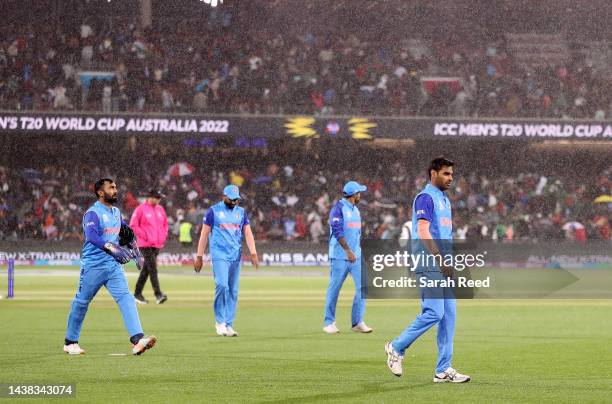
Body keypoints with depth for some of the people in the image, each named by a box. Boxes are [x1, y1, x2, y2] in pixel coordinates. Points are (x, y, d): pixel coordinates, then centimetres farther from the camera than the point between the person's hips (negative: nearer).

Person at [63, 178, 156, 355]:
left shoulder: (116, 212, 13)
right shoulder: (93, 213, -13)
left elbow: (126, 232, 29)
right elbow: (92, 236, -30)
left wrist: (135, 252, 21)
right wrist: (111, 247, -43)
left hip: (114, 265, 6)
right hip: (93, 266, -6)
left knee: (126, 298, -11)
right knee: (81, 302, 6)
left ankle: (137, 340, -23)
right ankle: (70, 342, 21)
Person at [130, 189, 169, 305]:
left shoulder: (160, 209, 13)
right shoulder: (140, 209, -7)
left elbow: (165, 224, 24)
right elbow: (133, 225, -8)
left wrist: (164, 236, 10)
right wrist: (144, 235, -14)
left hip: (157, 245, 7)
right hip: (146, 244, -7)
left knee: (146, 269, 11)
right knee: (152, 268, -15)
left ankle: (137, 293, 20)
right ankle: (158, 294, -21)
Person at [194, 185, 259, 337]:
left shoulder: (241, 212, 12)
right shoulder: (214, 211, 1)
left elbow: (248, 233, 6)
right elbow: (204, 234, 2)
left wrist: (253, 253, -8)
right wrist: (199, 257, -2)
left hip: (236, 257, 4)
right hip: (219, 255, -4)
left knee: (233, 291, 3)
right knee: (222, 285, -19)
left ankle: (228, 325, 9)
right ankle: (220, 321, -7)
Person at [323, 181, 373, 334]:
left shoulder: (355, 210, 16)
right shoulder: (338, 208, -9)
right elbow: (337, 230, -19)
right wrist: (348, 250, -26)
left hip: (356, 255, 7)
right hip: (339, 256, -7)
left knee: (362, 287, -2)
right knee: (334, 288, -1)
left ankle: (357, 322, 3)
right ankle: (329, 323, 8)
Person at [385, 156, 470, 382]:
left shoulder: (444, 199, 21)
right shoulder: (425, 197, -8)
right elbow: (423, 232, -18)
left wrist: (449, 263, 17)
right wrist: (441, 260, -23)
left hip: (443, 266, 9)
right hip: (429, 266, -9)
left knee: (448, 315, 4)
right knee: (434, 312, -14)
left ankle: (443, 370, 5)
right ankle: (397, 347, 2)